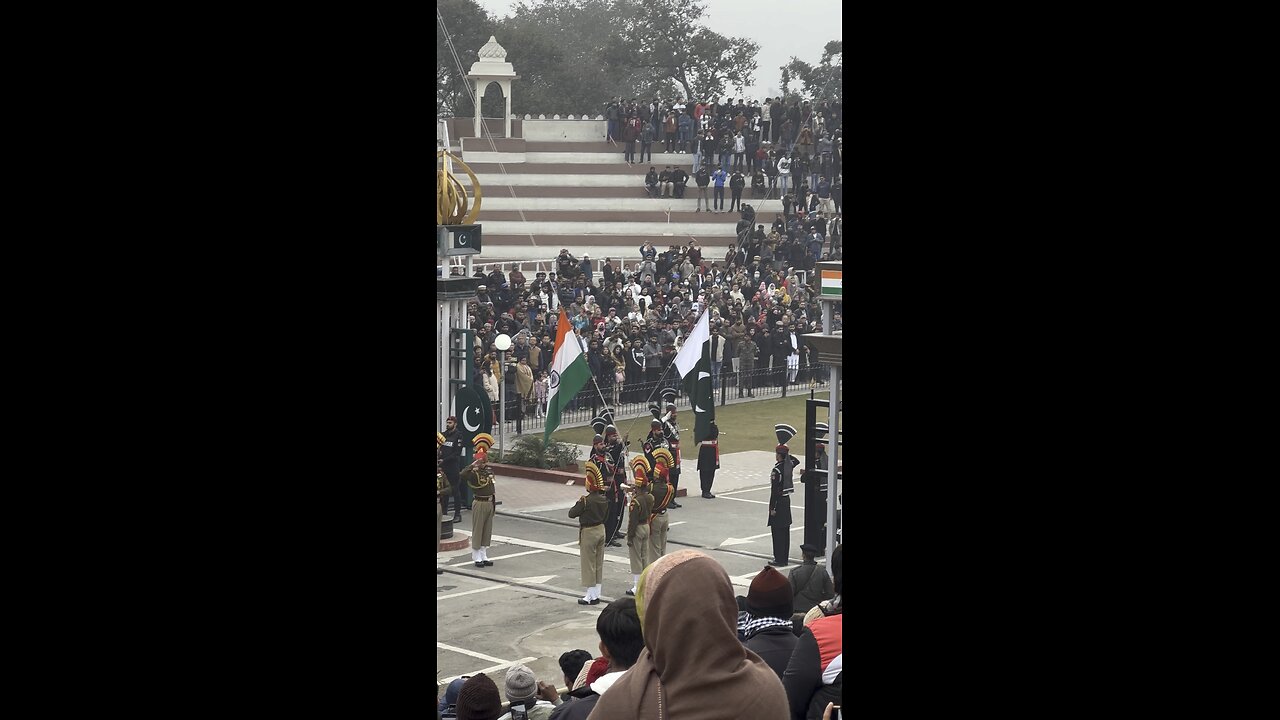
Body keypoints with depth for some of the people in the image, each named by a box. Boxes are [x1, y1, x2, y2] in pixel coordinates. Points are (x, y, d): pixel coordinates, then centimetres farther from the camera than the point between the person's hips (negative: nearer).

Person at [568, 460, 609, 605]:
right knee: (599, 563, 14)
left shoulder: (585, 501, -22)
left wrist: (578, 503, -1)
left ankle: (591, 596, 8)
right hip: (601, 530, 7)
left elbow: (571, 514, -15)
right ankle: (596, 594, 21)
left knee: (588, 564, 3)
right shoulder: (604, 500, -1)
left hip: (588, 533, -7)